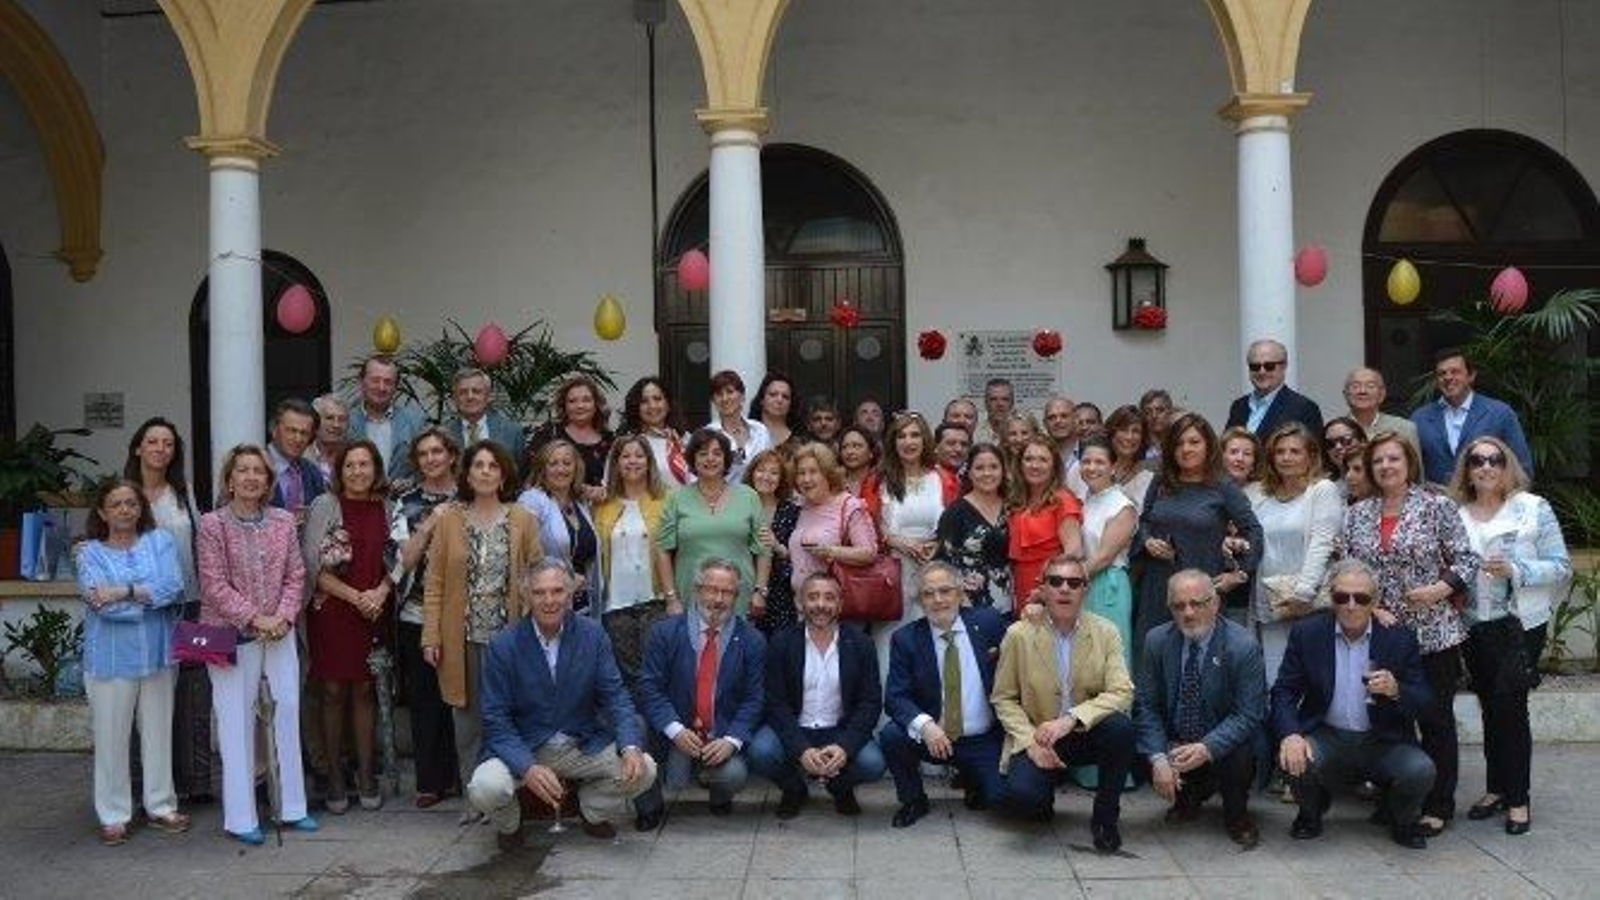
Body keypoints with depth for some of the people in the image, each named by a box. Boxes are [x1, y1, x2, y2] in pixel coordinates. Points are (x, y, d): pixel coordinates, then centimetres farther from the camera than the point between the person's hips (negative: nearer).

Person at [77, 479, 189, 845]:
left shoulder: (160, 541, 3)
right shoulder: (90, 552, -1)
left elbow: (174, 587, -12)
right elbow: (101, 604, -15)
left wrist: (124, 591, -18)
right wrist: (151, 596, -14)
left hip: (157, 654, 2)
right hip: (111, 659, -2)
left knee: (159, 732, 11)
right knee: (111, 738, 5)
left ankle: (161, 806, 23)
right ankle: (114, 815, 17)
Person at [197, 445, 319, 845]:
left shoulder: (283, 521, 6)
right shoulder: (212, 524, -7)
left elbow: (295, 575, 5)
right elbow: (214, 585, -10)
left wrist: (283, 616, -9)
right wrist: (254, 619, -15)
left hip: (279, 632, 4)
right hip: (232, 636, -4)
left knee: (288, 712, 6)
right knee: (237, 722, 1)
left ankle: (292, 807, 18)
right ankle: (241, 818, 10)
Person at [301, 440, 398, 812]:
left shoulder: (386, 508, 7)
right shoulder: (325, 505, -4)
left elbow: (395, 560, 10)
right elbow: (312, 565, -8)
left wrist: (380, 592, -8)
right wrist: (354, 596, -13)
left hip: (374, 612, 3)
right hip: (331, 611, -3)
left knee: (364, 691, 7)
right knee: (334, 692, 2)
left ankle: (366, 777, 14)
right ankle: (334, 779, 12)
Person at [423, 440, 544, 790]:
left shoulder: (522, 520, 3)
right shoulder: (449, 519, 3)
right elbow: (434, 582, 2)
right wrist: (431, 637, -4)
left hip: (509, 634, 0)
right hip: (463, 636, 0)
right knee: (468, 716, 7)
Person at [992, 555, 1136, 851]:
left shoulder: (1105, 632, -3)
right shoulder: (1019, 635, -5)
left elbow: (1122, 692, -13)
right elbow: (1003, 698, 0)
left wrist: (1070, 719, -27)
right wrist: (1030, 742, -16)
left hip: (1087, 735, 1)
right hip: (1038, 738, -1)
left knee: (1121, 726, -32)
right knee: (1019, 795, -30)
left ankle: (1105, 818, -7)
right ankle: (1044, 800, 13)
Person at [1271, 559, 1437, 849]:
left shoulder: (1399, 638, -2)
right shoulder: (1307, 633, -2)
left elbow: (1424, 702, -1)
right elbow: (1284, 692, -4)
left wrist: (1396, 691, -25)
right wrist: (1290, 735, -24)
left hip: (1383, 743, 1)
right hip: (1326, 738, 0)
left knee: (1421, 771, -27)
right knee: (1295, 760, -30)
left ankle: (1401, 820, 11)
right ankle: (1311, 812, 8)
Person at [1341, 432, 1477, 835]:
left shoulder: (1437, 507, -1)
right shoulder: (1356, 514, 8)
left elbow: (1467, 560, -2)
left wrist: (1441, 589, -17)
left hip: (1432, 633, -3)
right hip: (1375, 632, 3)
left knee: (1435, 718, 2)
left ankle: (1438, 806, 13)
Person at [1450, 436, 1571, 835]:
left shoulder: (1533, 508, -3)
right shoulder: (1456, 515, 7)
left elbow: (1561, 566, -5)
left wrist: (1515, 571, -18)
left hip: (1521, 623, -4)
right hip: (1475, 626, 4)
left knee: (1510, 706, -5)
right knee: (1490, 708, 12)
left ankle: (1517, 798, 8)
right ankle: (1496, 788, 24)